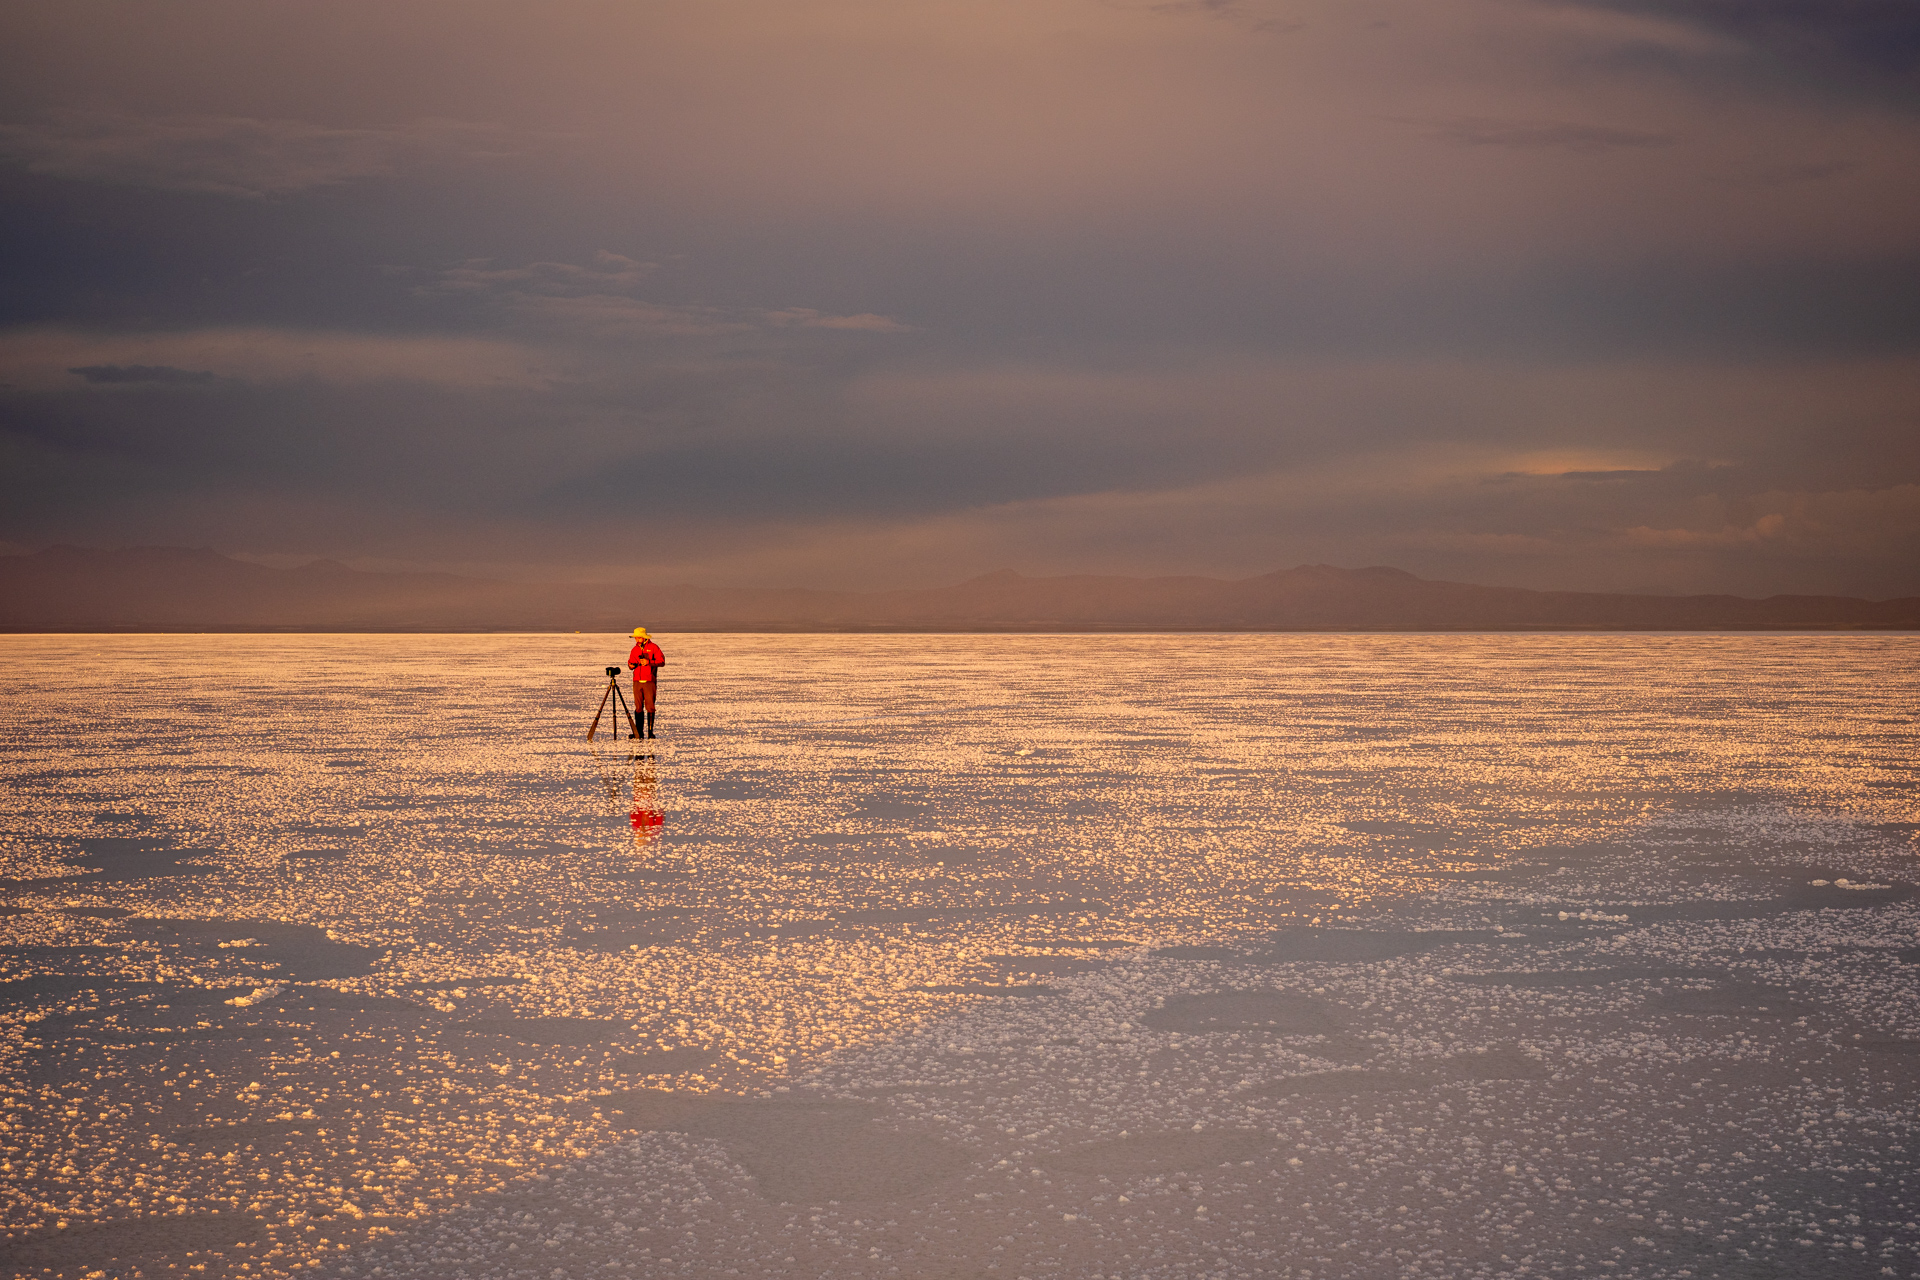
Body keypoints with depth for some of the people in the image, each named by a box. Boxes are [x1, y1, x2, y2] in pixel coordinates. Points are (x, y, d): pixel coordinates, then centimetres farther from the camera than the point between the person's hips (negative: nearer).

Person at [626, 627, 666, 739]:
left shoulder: (653, 647, 1)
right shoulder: (635, 649, 15)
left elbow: (662, 661, -4)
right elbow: (631, 662, 19)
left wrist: (649, 662, -17)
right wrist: (631, 665, -5)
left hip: (649, 682, -4)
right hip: (637, 682, 4)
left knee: (650, 707, -6)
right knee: (638, 707, 2)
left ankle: (650, 731, -3)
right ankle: (639, 731, 5)